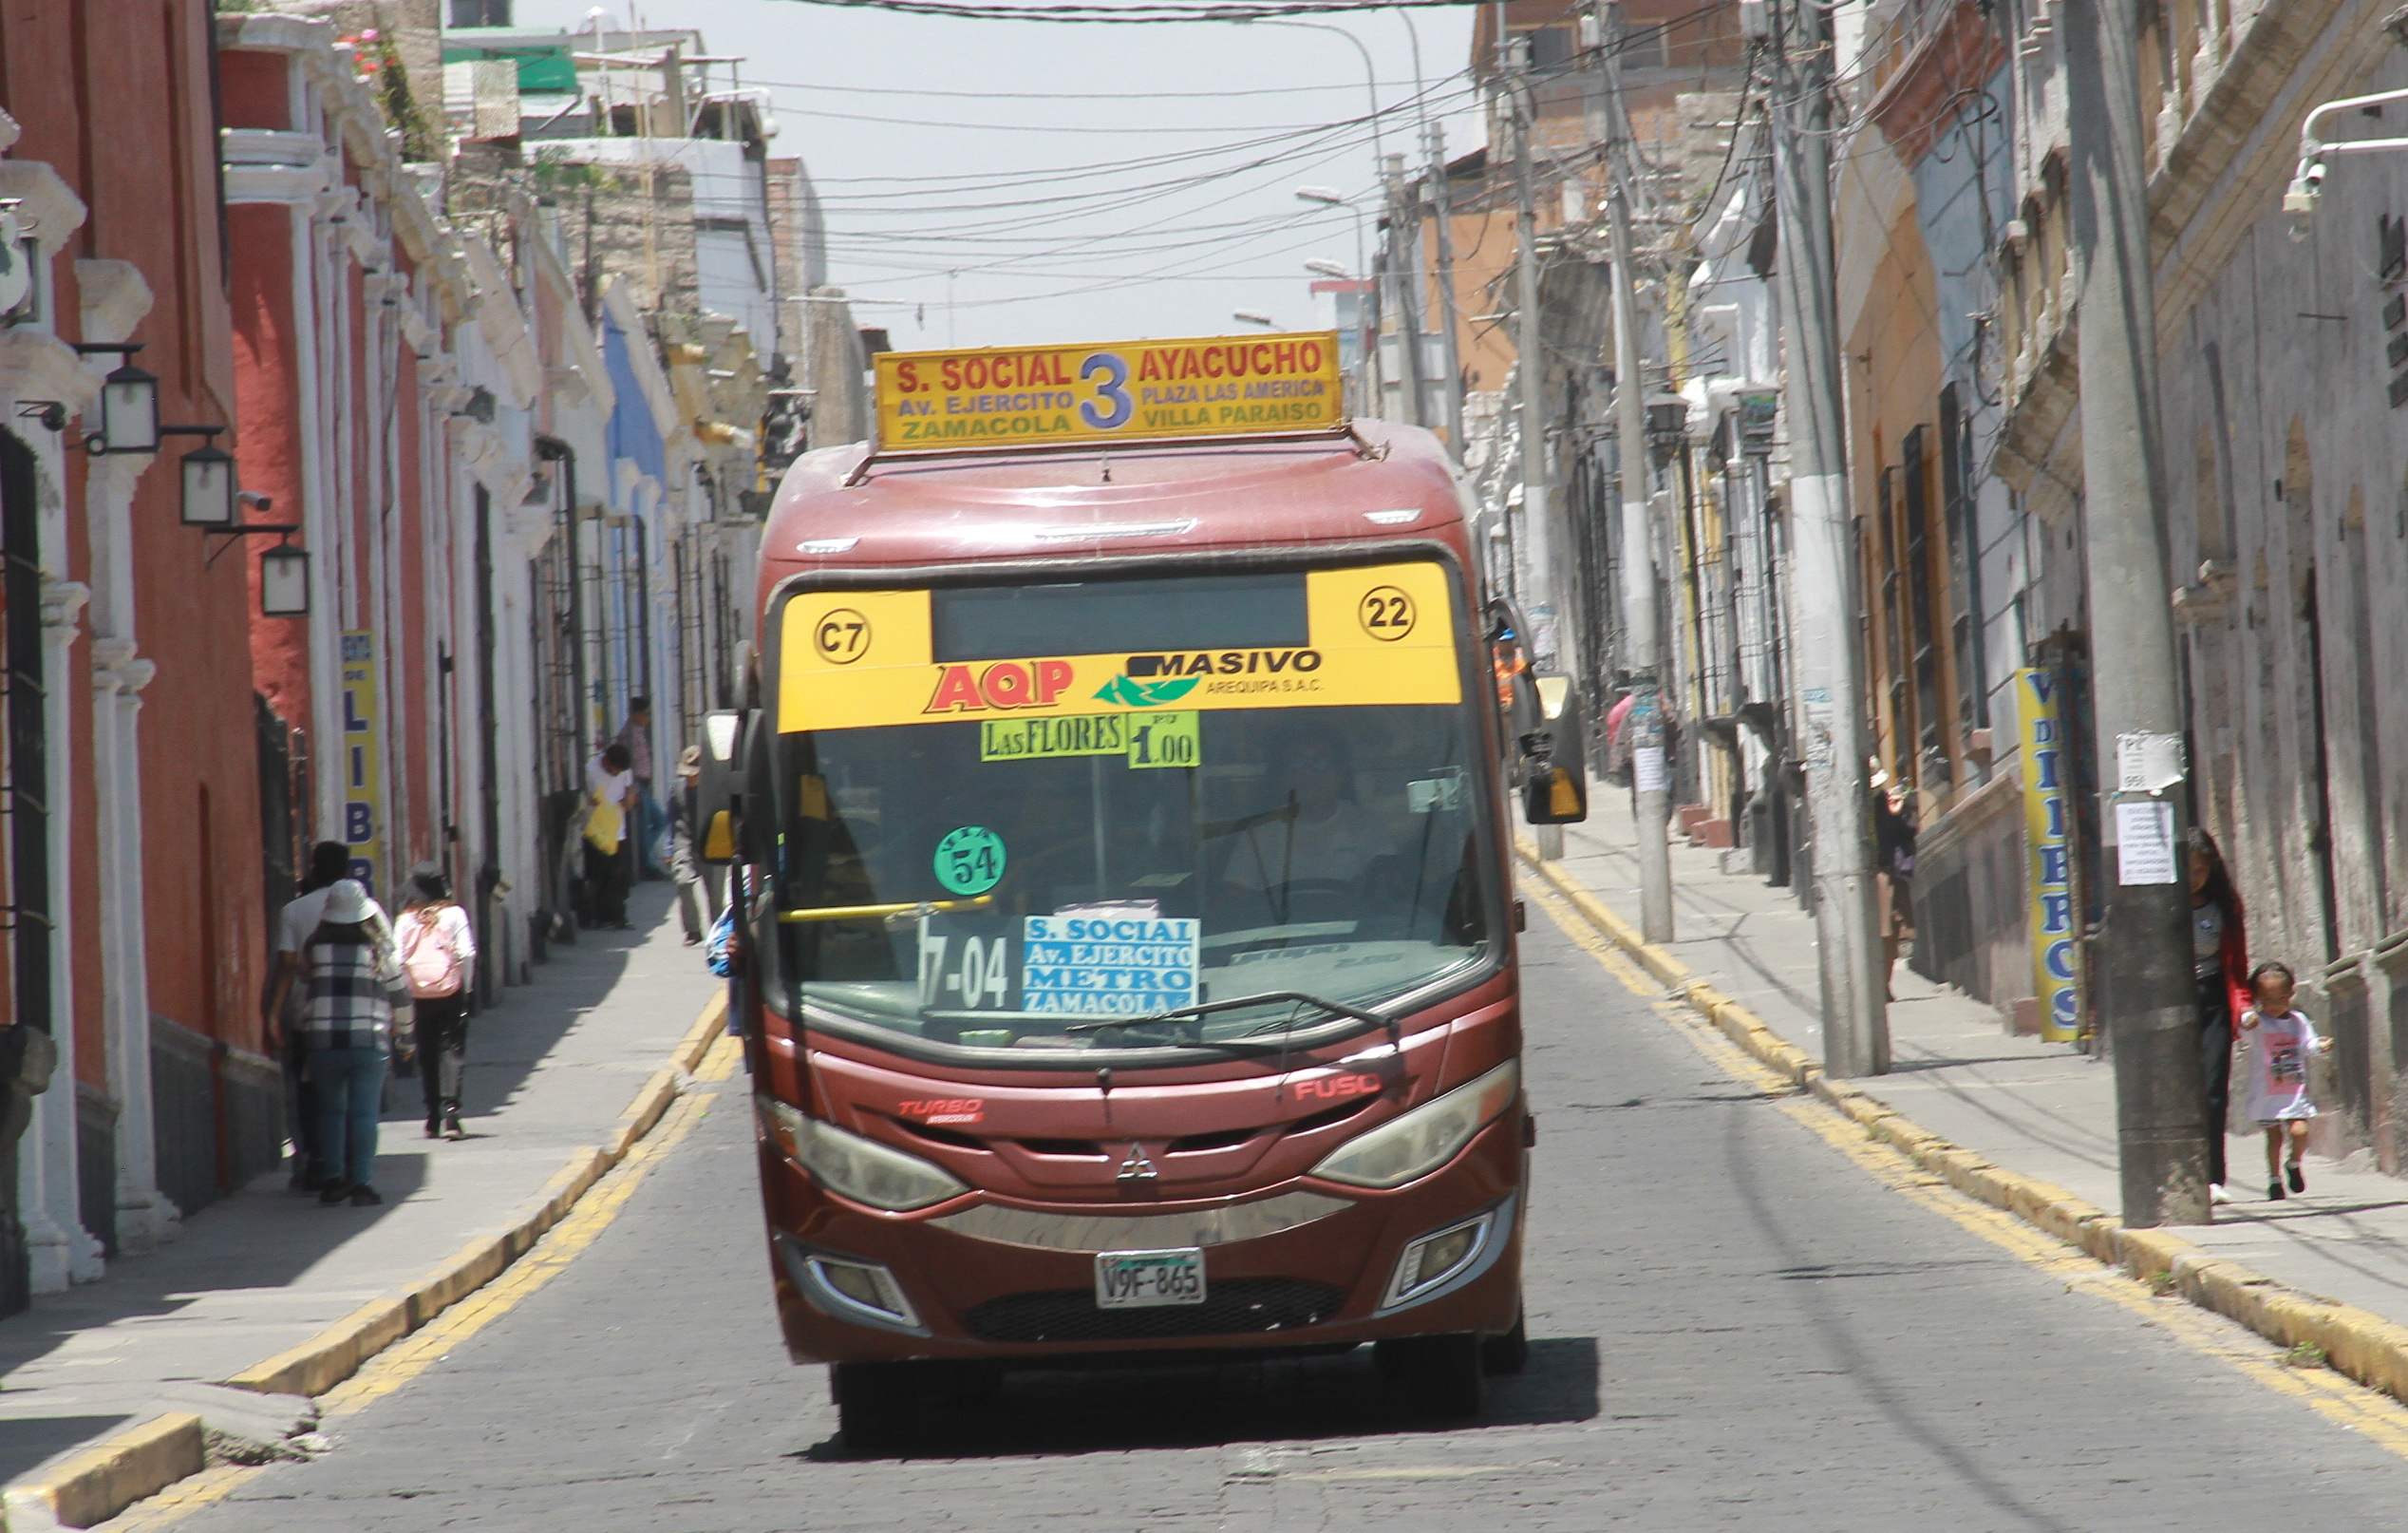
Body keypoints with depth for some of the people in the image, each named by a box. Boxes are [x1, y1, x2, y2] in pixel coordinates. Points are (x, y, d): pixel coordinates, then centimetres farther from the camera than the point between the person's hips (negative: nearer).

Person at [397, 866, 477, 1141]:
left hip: (418, 994, 2)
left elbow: (397, 958, -1)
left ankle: (433, 1120, 13)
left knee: (426, 1055, 11)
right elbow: (466, 953, -6)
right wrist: (467, 985, 4)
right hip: (450, 991, -2)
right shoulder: (454, 914, -2)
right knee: (452, 1049, -1)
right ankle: (450, 1112, -17)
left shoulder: (406, 919, 2)